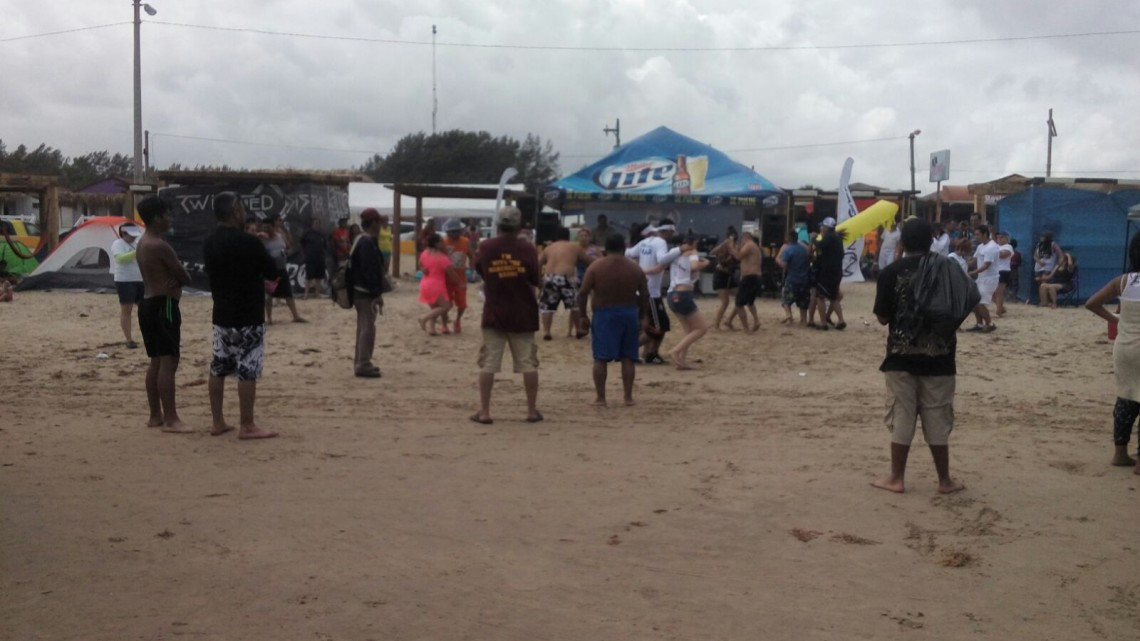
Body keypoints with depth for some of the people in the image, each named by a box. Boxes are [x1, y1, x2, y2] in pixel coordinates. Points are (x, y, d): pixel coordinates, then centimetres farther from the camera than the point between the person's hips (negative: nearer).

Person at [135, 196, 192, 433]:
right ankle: (171, 419, -11)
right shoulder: (160, 245, -17)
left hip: (148, 303, 11)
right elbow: (185, 277, -13)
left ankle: (156, 415, 19)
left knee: (156, 362, 14)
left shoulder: (143, 243, 15)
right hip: (163, 305, -11)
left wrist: (174, 279, -6)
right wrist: (178, 280, 8)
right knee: (168, 362, -10)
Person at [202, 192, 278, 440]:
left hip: (221, 315, 8)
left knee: (218, 368, 11)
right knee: (248, 370, -3)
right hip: (248, 317, -8)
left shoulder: (209, 242, 6)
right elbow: (273, 272, -10)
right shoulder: (248, 242, -17)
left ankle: (218, 422, 17)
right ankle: (247, 426, 0)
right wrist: (263, 255, 10)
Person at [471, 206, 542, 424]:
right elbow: (536, 281, -4)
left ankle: (484, 412, 3)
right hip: (522, 314, 0)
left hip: (494, 313, 0)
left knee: (488, 363, 4)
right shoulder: (527, 248, -10)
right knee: (528, 363, 8)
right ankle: (532, 411, 12)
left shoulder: (485, 247, -6)